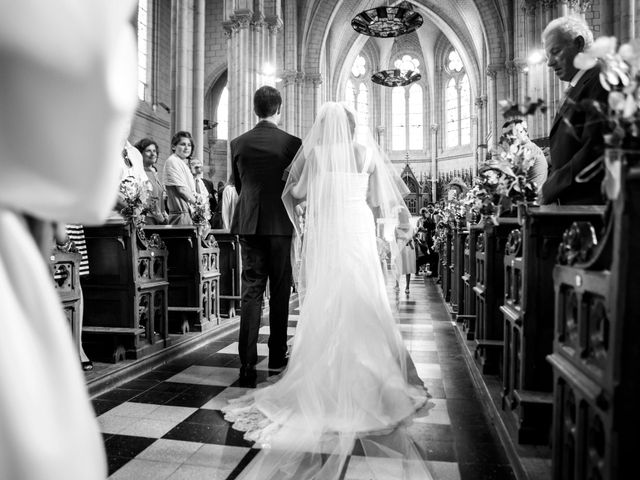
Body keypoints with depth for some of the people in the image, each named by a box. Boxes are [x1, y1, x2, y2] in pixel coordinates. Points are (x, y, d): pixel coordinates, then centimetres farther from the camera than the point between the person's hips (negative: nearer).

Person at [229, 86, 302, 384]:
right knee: (279, 292, 9)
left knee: (251, 290, 4)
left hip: (249, 224, 2)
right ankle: (276, 357, 21)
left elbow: (238, 184, 13)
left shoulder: (238, 143, 3)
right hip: (281, 223, -2)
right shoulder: (292, 143, -5)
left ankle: (247, 363, -1)